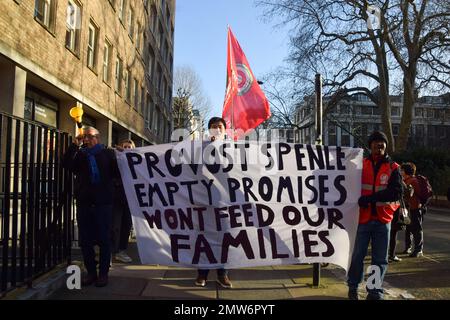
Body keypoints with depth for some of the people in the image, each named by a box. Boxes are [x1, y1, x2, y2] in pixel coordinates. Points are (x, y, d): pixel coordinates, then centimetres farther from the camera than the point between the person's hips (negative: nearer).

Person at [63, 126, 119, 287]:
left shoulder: (108, 153, 5)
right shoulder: (80, 155, 13)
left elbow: (117, 172, -4)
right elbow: (66, 164, -5)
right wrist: (75, 145, -7)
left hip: (103, 203, -3)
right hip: (84, 203, 3)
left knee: (104, 240, 3)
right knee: (85, 241, 8)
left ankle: (103, 273, 15)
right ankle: (91, 272, 21)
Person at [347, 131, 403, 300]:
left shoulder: (393, 168, 1)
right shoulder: (361, 165, 2)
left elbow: (396, 193, -10)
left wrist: (370, 198, -19)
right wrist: (359, 201, -10)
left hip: (382, 219, 1)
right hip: (363, 218, 0)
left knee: (380, 259, 7)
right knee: (358, 255, 7)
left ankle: (375, 291, 20)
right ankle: (353, 286, 25)